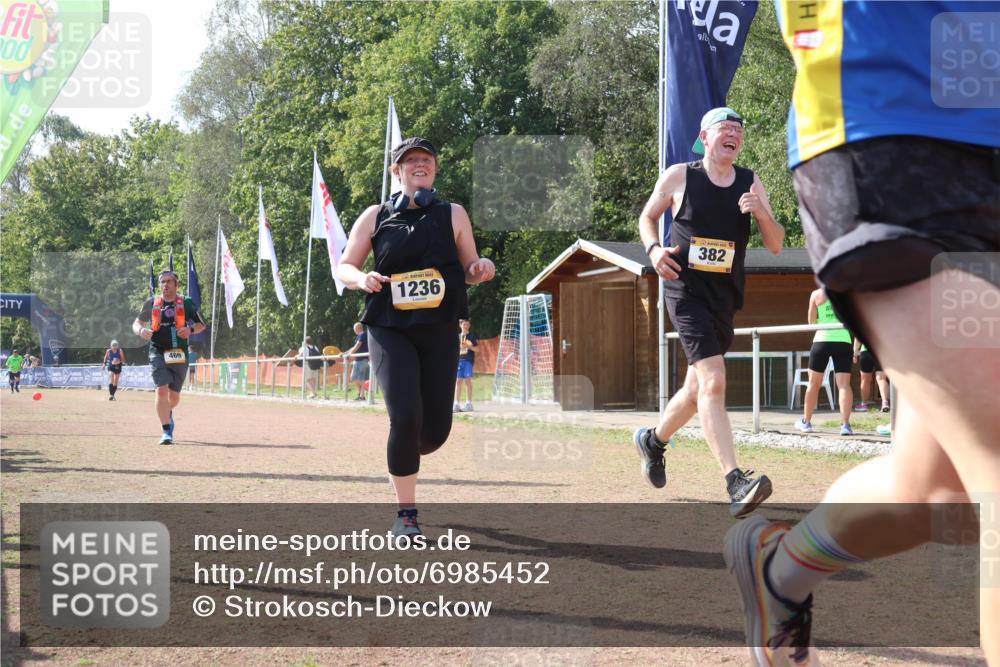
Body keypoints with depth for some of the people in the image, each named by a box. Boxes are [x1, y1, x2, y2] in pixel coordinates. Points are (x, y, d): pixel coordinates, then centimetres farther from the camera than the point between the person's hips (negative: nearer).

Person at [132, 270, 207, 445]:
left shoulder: (186, 303, 3)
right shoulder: (151, 303, 5)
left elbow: (201, 325, 9)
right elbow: (137, 323, 12)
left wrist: (190, 329, -13)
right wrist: (141, 330, -12)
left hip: (179, 355, 1)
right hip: (158, 352, -1)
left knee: (174, 395, 9)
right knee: (162, 390, -16)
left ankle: (168, 414, 44)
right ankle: (166, 432, -10)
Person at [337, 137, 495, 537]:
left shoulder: (453, 215, 9)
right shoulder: (376, 216, 6)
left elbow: (469, 268, 12)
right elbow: (343, 267, 9)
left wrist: (480, 269, -12)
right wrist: (362, 279, -14)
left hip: (440, 331, 2)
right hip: (390, 330, -2)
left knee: (436, 430, 1)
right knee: (406, 417, -19)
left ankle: (404, 457, 39)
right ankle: (406, 514, -6)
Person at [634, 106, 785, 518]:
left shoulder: (751, 184, 6)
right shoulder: (678, 177, -2)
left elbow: (776, 246, 4)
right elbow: (647, 216, 13)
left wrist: (761, 213, -15)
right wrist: (653, 249, -7)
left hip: (725, 298, 5)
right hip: (686, 292, -5)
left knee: (698, 386, 17)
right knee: (713, 381, -20)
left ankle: (653, 440, 45)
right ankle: (735, 483, -27)